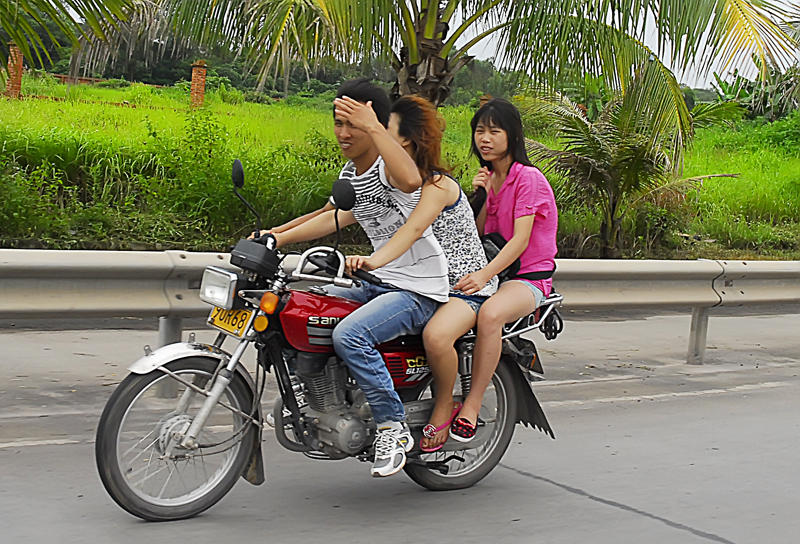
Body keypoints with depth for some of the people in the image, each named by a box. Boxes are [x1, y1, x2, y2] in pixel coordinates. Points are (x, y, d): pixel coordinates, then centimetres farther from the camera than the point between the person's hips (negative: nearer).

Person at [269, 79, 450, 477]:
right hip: (379, 283, 10)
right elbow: (337, 216, 24)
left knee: (349, 335, -31)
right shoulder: (350, 174, 12)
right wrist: (277, 238, 17)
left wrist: (373, 126, -43)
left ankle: (392, 427, -14)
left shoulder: (388, 165, -18)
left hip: (420, 291, -10)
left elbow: (411, 179, -43)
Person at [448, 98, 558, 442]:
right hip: (492, 271, 7)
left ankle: (472, 404, -28)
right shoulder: (491, 178, 14)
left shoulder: (528, 178, -10)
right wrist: (482, 198, -7)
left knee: (490, 313, -38)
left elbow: (520, 240, -21)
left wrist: (484, 275, -34)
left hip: (528, 278, -7)